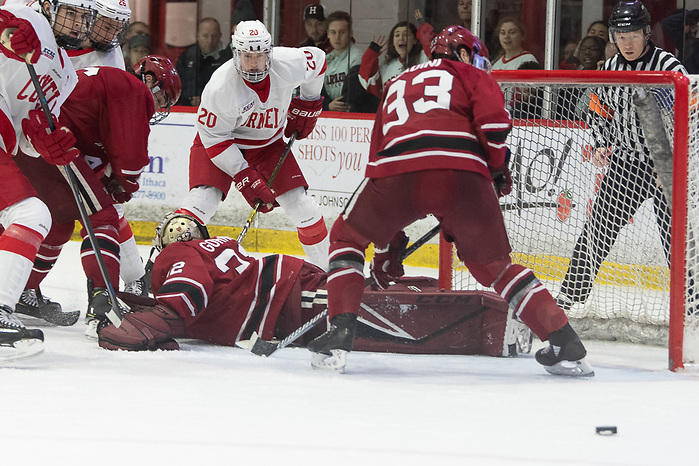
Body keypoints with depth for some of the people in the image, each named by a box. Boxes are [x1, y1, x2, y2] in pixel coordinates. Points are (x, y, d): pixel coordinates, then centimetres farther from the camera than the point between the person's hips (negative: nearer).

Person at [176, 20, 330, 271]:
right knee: (204, 198, -24)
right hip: (222, 140, -4)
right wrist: (245, 178, -27)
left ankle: (326, 267, 13)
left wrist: (308, 105, 7)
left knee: (299, 204, -5)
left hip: (268, 142, 4)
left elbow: (317, 59, 1)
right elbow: (214, 138, -24)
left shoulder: (289, 64, -23)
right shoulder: (221, 86, -33)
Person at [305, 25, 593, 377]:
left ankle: (339, 336, 8)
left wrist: (388, 246, 43)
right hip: (463, 172, -1)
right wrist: (498, 170, 22)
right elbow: (493, 120, 4)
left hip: (398, 171, 1)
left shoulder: (395, 87, 40)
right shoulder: (469, 75, 27)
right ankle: (566, 344, 9)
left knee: (347, 238, 25)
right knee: (493, 265, 17)